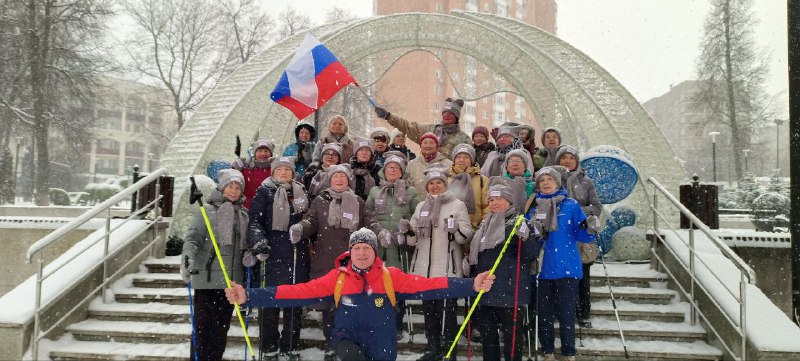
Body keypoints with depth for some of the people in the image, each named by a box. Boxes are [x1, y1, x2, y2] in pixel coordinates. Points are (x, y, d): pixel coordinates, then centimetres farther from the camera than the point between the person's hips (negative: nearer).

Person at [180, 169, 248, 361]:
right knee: (203, 324, -2)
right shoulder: (207, 210, -1)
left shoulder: (243, 214, 14)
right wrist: (188, 257, -29)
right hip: (207, 277, -5)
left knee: (222, 325, 10)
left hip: (232, 279, 5)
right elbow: (193, 238, -11)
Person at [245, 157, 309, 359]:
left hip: (298, 252, 4)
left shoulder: (300, 191, 17)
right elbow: (254, 219, -6)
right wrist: (258, 241, -20)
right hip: (273, 251, -4)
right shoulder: (265, 191, 3)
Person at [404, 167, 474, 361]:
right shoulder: (421, 206, 15)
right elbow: (413, 238, 16)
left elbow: (468, 234, -7)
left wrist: (457, 229, -27)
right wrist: (407, 230, -5)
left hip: (448, 268, -5)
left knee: (448, 310, -3)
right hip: (425, 267, 5)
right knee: (429, 309, 11)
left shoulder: (458, 205, 1)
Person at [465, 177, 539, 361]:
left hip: (509, 291, -6)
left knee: (512, 336, -1)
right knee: (487, 335, 16)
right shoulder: (484, 225, 15)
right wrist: (468, 263, 10)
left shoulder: (520, 224, -4)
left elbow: (530, 255, -17)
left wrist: (524, 237, -33)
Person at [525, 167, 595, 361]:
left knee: (566, 313, 1)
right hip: (541, 268, 2)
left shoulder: (571, 205, 2)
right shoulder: (532, 207, 8)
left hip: (566, 267, -2)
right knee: (544, 313, 9)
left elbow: (581, 235, -2)